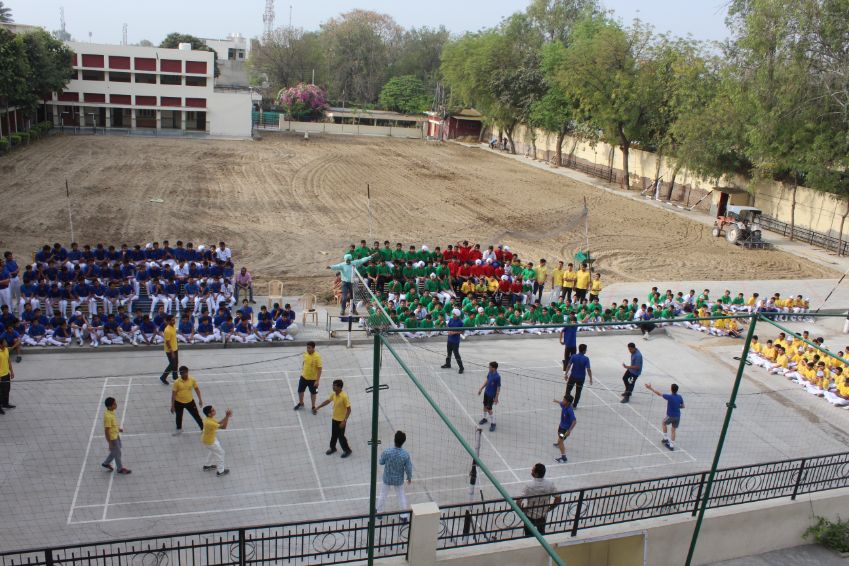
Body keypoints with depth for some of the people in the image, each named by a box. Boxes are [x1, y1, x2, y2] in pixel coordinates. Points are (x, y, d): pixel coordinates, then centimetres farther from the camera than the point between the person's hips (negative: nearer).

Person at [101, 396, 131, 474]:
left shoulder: (112, 411, -5)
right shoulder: (108, 416, -32)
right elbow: (106, 430, -27)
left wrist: (118, 429, 7)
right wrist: (110, 443, -21)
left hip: (116, 435, 9)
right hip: (112, 437, -9)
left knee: (115, 451, 26)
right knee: (117, 453, 10)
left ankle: (106, 463, 43)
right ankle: (120, 469, 28)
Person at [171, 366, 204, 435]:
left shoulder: (192, 380, -13)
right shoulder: (177, 382, -19)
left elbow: (196, 389, 2)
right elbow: (173, 394, -12)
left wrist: (200, 399, -1)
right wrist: (172, 405, -10)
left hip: (190, 401, 1)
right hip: (179, 402, -1)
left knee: (196, 415, 5)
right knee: (179, 416, 19)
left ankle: (203, 428, 20)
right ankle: (179, 429, 44)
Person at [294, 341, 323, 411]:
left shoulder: (317, 356, -24)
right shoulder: (305, 353, -7)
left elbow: (319, 369, -21)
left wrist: (317, 381, -22)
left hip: (313, 379, -5)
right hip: (304, 377, 5)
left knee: (313, 393, 13)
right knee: (300, 390, 16)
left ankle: (313, 407, 32)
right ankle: (301, 403, 42)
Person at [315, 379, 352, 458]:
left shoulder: (344, 396, -27)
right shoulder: (334, 394, -5)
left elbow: (349, 409, -24)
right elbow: (327, 401, 13)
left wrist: (344, 421, -28)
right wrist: (317, 408, 15)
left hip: (341, 420, -7)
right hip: (334, 419, 7)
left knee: (341, 436, 5)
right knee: (333, 434, 22)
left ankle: (347, 450, 24)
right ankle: (332, 448, 43)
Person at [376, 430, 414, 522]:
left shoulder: (387, 452, -28)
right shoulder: (406, 455, -26)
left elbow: (381, 462, -9)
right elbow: (408, 469, -14)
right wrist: (409, 478, 5)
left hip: (387, 479, 0)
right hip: (399, 480, 0)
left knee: (382, 495, 25)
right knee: (401, 496, 23)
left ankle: (379, 512, 44)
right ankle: (404, 516, 33)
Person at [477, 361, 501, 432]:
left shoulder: (497, 377, -27)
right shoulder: (490, 373, -4)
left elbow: (498, 388, -20)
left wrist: (496, 398, -18)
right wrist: (481, 389, 15)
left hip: (492, 395, -7)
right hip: (486, 392, 7)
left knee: (489, 409, -3)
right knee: (485, 406, 20)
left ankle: (493, 423, 13)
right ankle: (484, 418, 41)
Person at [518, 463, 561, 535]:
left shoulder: (529, 485, -27)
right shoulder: (550, 484, -17)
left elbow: (519, 502, -27)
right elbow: (558, 499, -9)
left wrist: (522, 510, -8)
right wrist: (550, 508, 5)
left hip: (530, 516, -3)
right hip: (542, 515, 3)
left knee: (528, 536, 18)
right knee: (542, 534, 26)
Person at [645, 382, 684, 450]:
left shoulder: (669, 397, -21)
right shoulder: (680, 397, -6)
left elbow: (659, 393, -14)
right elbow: (682, 406, 7)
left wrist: (650, 388, -7)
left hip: (670, 416, -4)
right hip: (677, 416, 4)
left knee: (664, 422, 26)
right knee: (673, 430, 15)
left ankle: (665, 438, 28)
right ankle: (672, 445, 19)